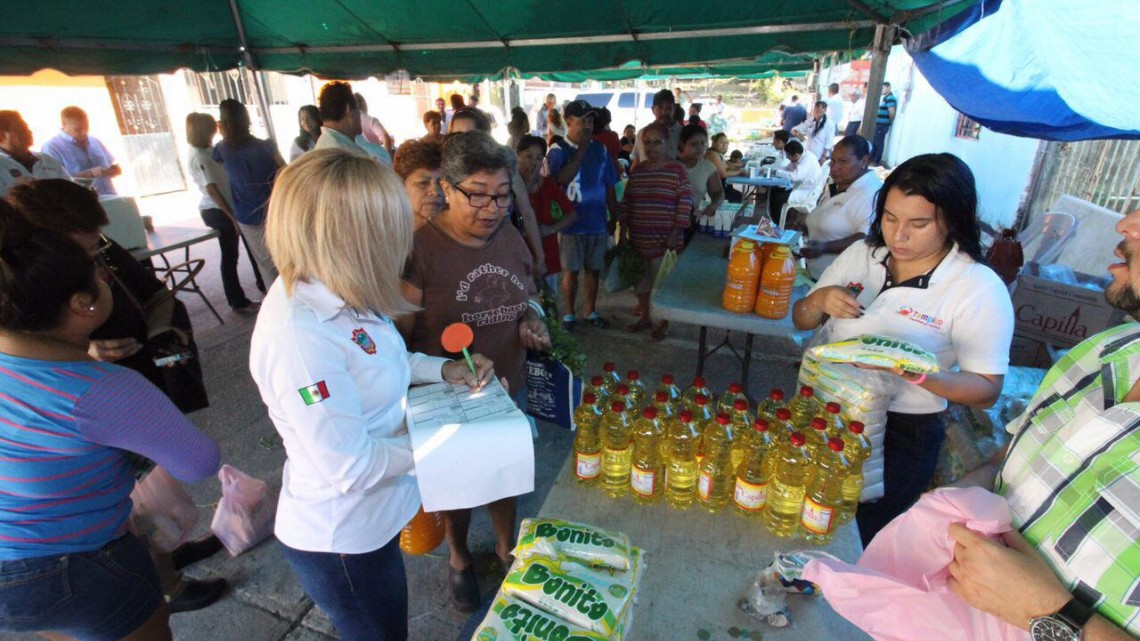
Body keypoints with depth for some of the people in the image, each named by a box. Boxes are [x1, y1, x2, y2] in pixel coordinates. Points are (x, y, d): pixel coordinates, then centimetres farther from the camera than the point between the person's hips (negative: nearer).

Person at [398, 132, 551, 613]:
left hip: (509, 393, 5)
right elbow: (399, 338, -19)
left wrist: (531, 318, -9)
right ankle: (459, 558, 52)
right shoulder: (419, 249, -22)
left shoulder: (510, 237, -4)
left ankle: (506, 547, 55)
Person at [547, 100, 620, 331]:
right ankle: (569, 313, 21)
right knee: (571, 270, 6)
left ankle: (591, 311, 27)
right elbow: (562, 179, -26)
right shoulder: (558, 150, -7)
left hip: (597, 221, 4)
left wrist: (615, 218, 8)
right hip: (571, 222, -3)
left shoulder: (600, 149, 5)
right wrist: (582, 150, -21)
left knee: (593, 269, 12)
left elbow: (609, 187, 9)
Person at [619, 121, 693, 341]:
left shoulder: (677, 169, -7)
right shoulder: (636, 170, 7)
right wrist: (623, 232, 7)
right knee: (640, 281, 15)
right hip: (638, 239, 5)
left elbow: (685, 203, -9)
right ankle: (645, 317, 34)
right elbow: (626, 202, 11)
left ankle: (664, 323, 21)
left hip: (665, 240, -5)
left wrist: (675, 234, -13)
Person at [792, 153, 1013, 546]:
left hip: (900, 434, -4)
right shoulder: (861, 253, -1)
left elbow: (986, 391, -12)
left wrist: (921, 373, -30)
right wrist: (820, 299, -15)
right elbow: (801, 322, 6)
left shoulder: (981, 289, -13)